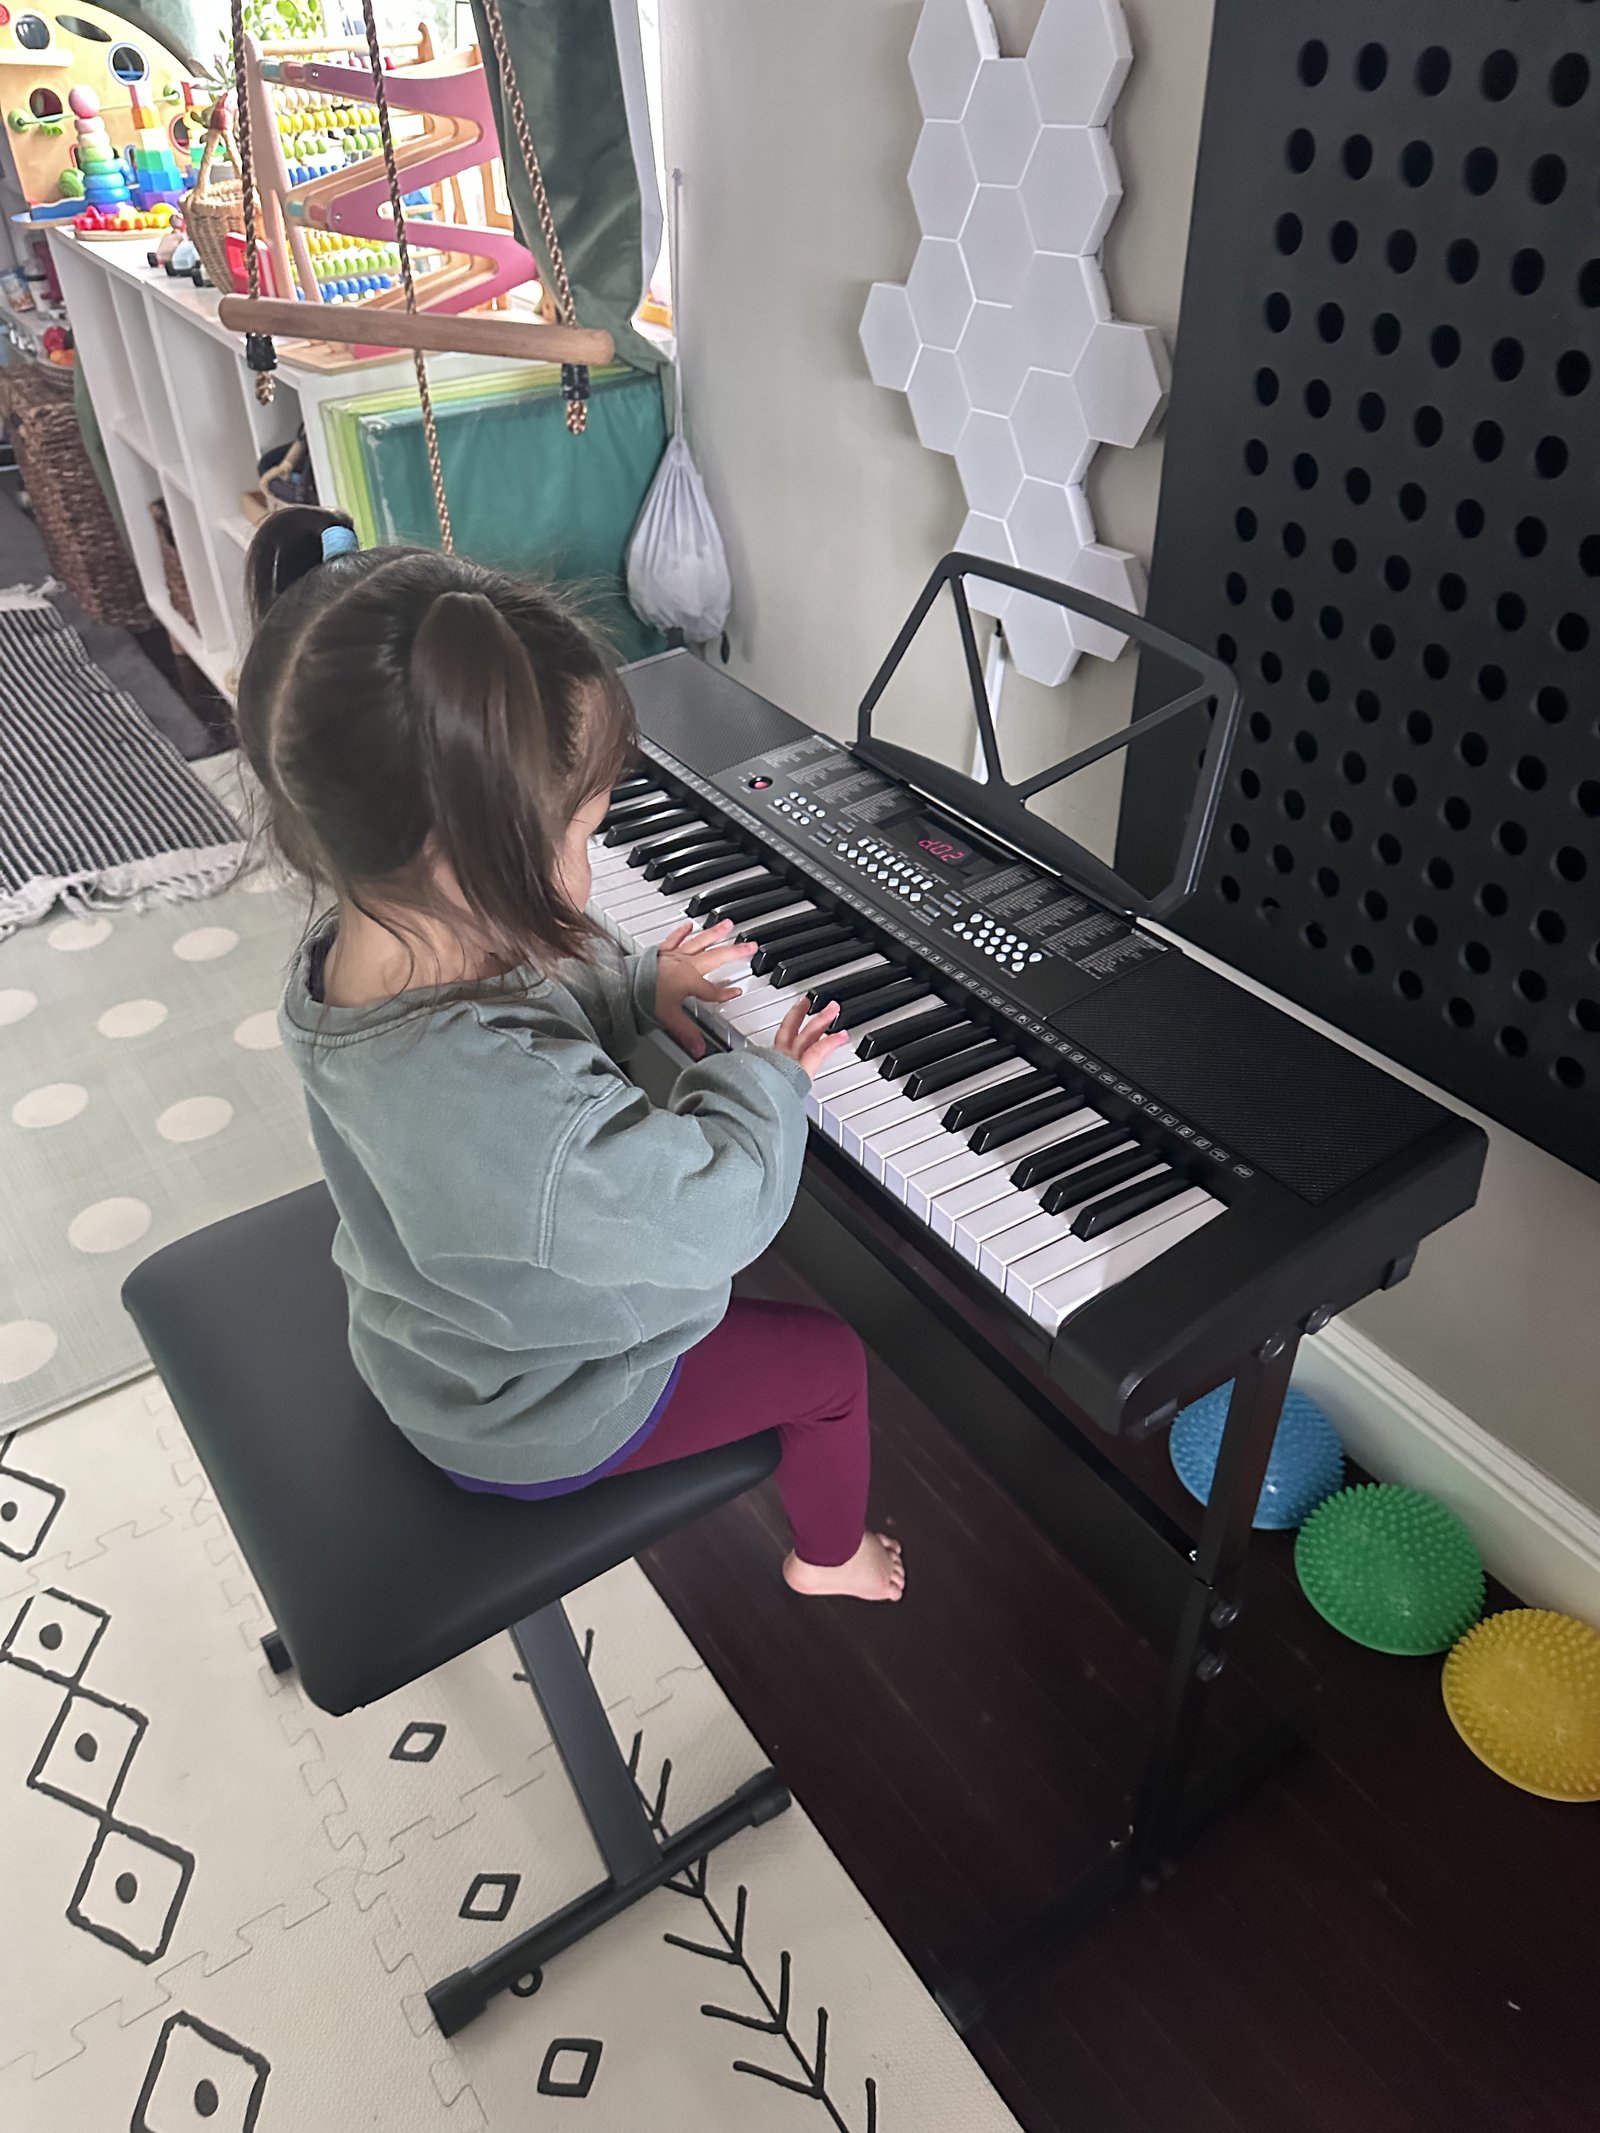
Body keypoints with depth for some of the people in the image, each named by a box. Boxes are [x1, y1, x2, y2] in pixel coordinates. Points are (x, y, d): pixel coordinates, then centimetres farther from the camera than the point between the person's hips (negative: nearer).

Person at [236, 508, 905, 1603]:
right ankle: (831, 1558, 42)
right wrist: (765, 1078, -13)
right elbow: (725, 1206, -30)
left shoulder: (349, 951, -18)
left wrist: (640, 988, -7)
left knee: (712, 1271, 29)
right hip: (542, 1420, -7)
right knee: (831, 1362, 13)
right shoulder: (527, 1122, -46)